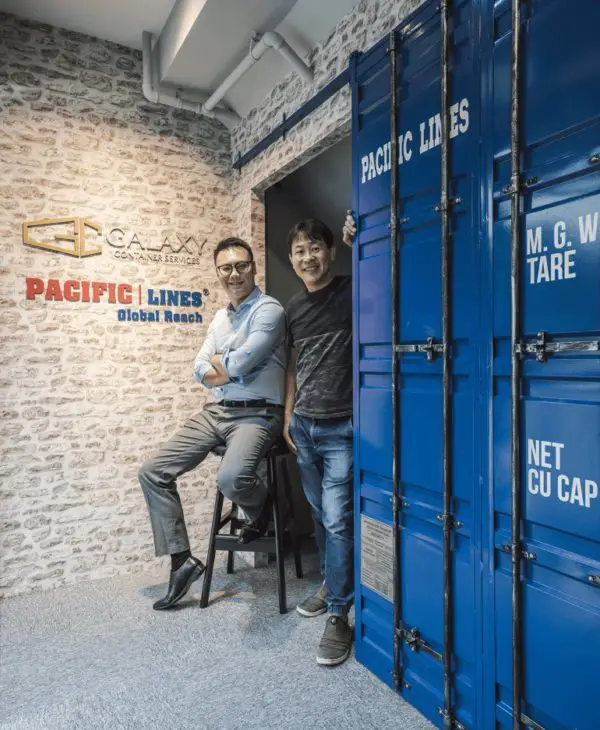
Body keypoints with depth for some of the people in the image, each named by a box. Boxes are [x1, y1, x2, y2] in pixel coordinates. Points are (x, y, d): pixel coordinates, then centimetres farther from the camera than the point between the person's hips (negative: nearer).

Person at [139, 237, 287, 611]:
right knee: (153, 473, 0)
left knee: (232, 477, -35)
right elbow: (201, 370, 10)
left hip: (256, 414, -7)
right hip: (216, 412, 8)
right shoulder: (220, 318, 18)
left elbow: (241, 362, -19)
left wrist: (218, 362, 3)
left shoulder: (270, 310, -7)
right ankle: (183, 560, 10)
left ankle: (260, 510, 3)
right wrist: (234, 369, -10)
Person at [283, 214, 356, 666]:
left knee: (337, 520, -4)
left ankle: (339, 617, 9)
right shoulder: (294, 308, 10)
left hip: (341, 429, -5)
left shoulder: (352, 292, -6)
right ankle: (332, 585, 35)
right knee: (321, 515, 16)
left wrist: (360, 244, -24)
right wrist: (288, 417, 14)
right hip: (303, 427, 6)